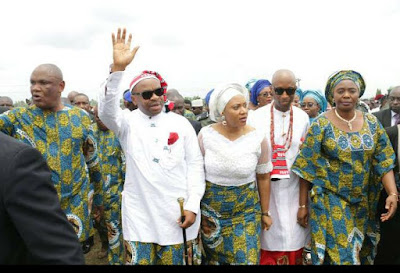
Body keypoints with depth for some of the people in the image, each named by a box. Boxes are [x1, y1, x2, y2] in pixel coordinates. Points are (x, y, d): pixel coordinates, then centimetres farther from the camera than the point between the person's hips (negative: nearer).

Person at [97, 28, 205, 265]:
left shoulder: (181, 124, -1)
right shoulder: (128, 123, -3)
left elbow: (195, 166, -1)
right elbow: (106, 112, -24)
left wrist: (193, 205, -7)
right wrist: (118, 68, -35)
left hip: (177, 211, 1)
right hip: (139, 214, 0)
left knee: (173, 261, 17)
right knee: (139, 261, 13)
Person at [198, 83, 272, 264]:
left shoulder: (258, 138, -10)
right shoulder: (206, 135, -11)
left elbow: (263, 177, 0)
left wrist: (265, 212, 7)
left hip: (246, 210, 0)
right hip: (211, 208, 1)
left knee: (246, 258, 5)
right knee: (213, 258, 17)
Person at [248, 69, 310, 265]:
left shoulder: (302, 117, 2)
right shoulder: (258, 116, -4)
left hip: (293, 188, 2)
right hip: (266, 188, -1)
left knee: (293, 240, 9)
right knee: (269, 241, 5)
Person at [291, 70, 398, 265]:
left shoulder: (371, 123, 2)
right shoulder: (321, 124, -10)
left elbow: (383, 162, 1)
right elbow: (307, 168, -9)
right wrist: (303, 205, -8)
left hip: (363, 203, 4)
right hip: (330, 201, -4)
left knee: (361, 252, 17)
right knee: (340, 254, -2)